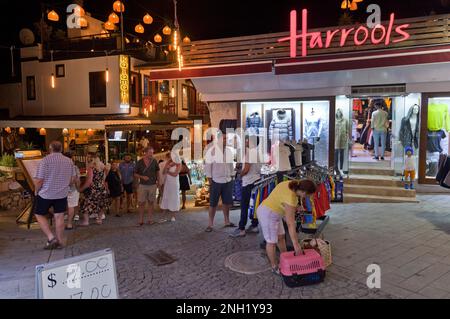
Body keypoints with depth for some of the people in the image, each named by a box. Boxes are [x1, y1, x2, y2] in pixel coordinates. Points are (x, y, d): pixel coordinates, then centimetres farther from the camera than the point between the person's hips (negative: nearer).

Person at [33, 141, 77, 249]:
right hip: (62, 194, 4)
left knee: (39, 215, 13)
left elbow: (39, 180, -16)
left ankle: (51, 237, 2)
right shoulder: (69, 161, 1)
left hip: (46, 194, -4)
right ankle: (60, 242, 16)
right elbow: (73, 178, 7)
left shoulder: (45, 160, -14)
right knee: (59, 217, 10)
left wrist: (36, 191, 1)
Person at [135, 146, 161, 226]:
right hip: (142, 185, -1)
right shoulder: (139, 162, -4)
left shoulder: (154, 161, -1)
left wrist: (158, 181, 6)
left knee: (151, 202, 7)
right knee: (141, 203, -1)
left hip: (152, 185, 1)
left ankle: (150, 220, 16)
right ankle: (141, 220, 8)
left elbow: (157, 171, 13)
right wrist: (142, 177, -14)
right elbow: (135, 174, 3)